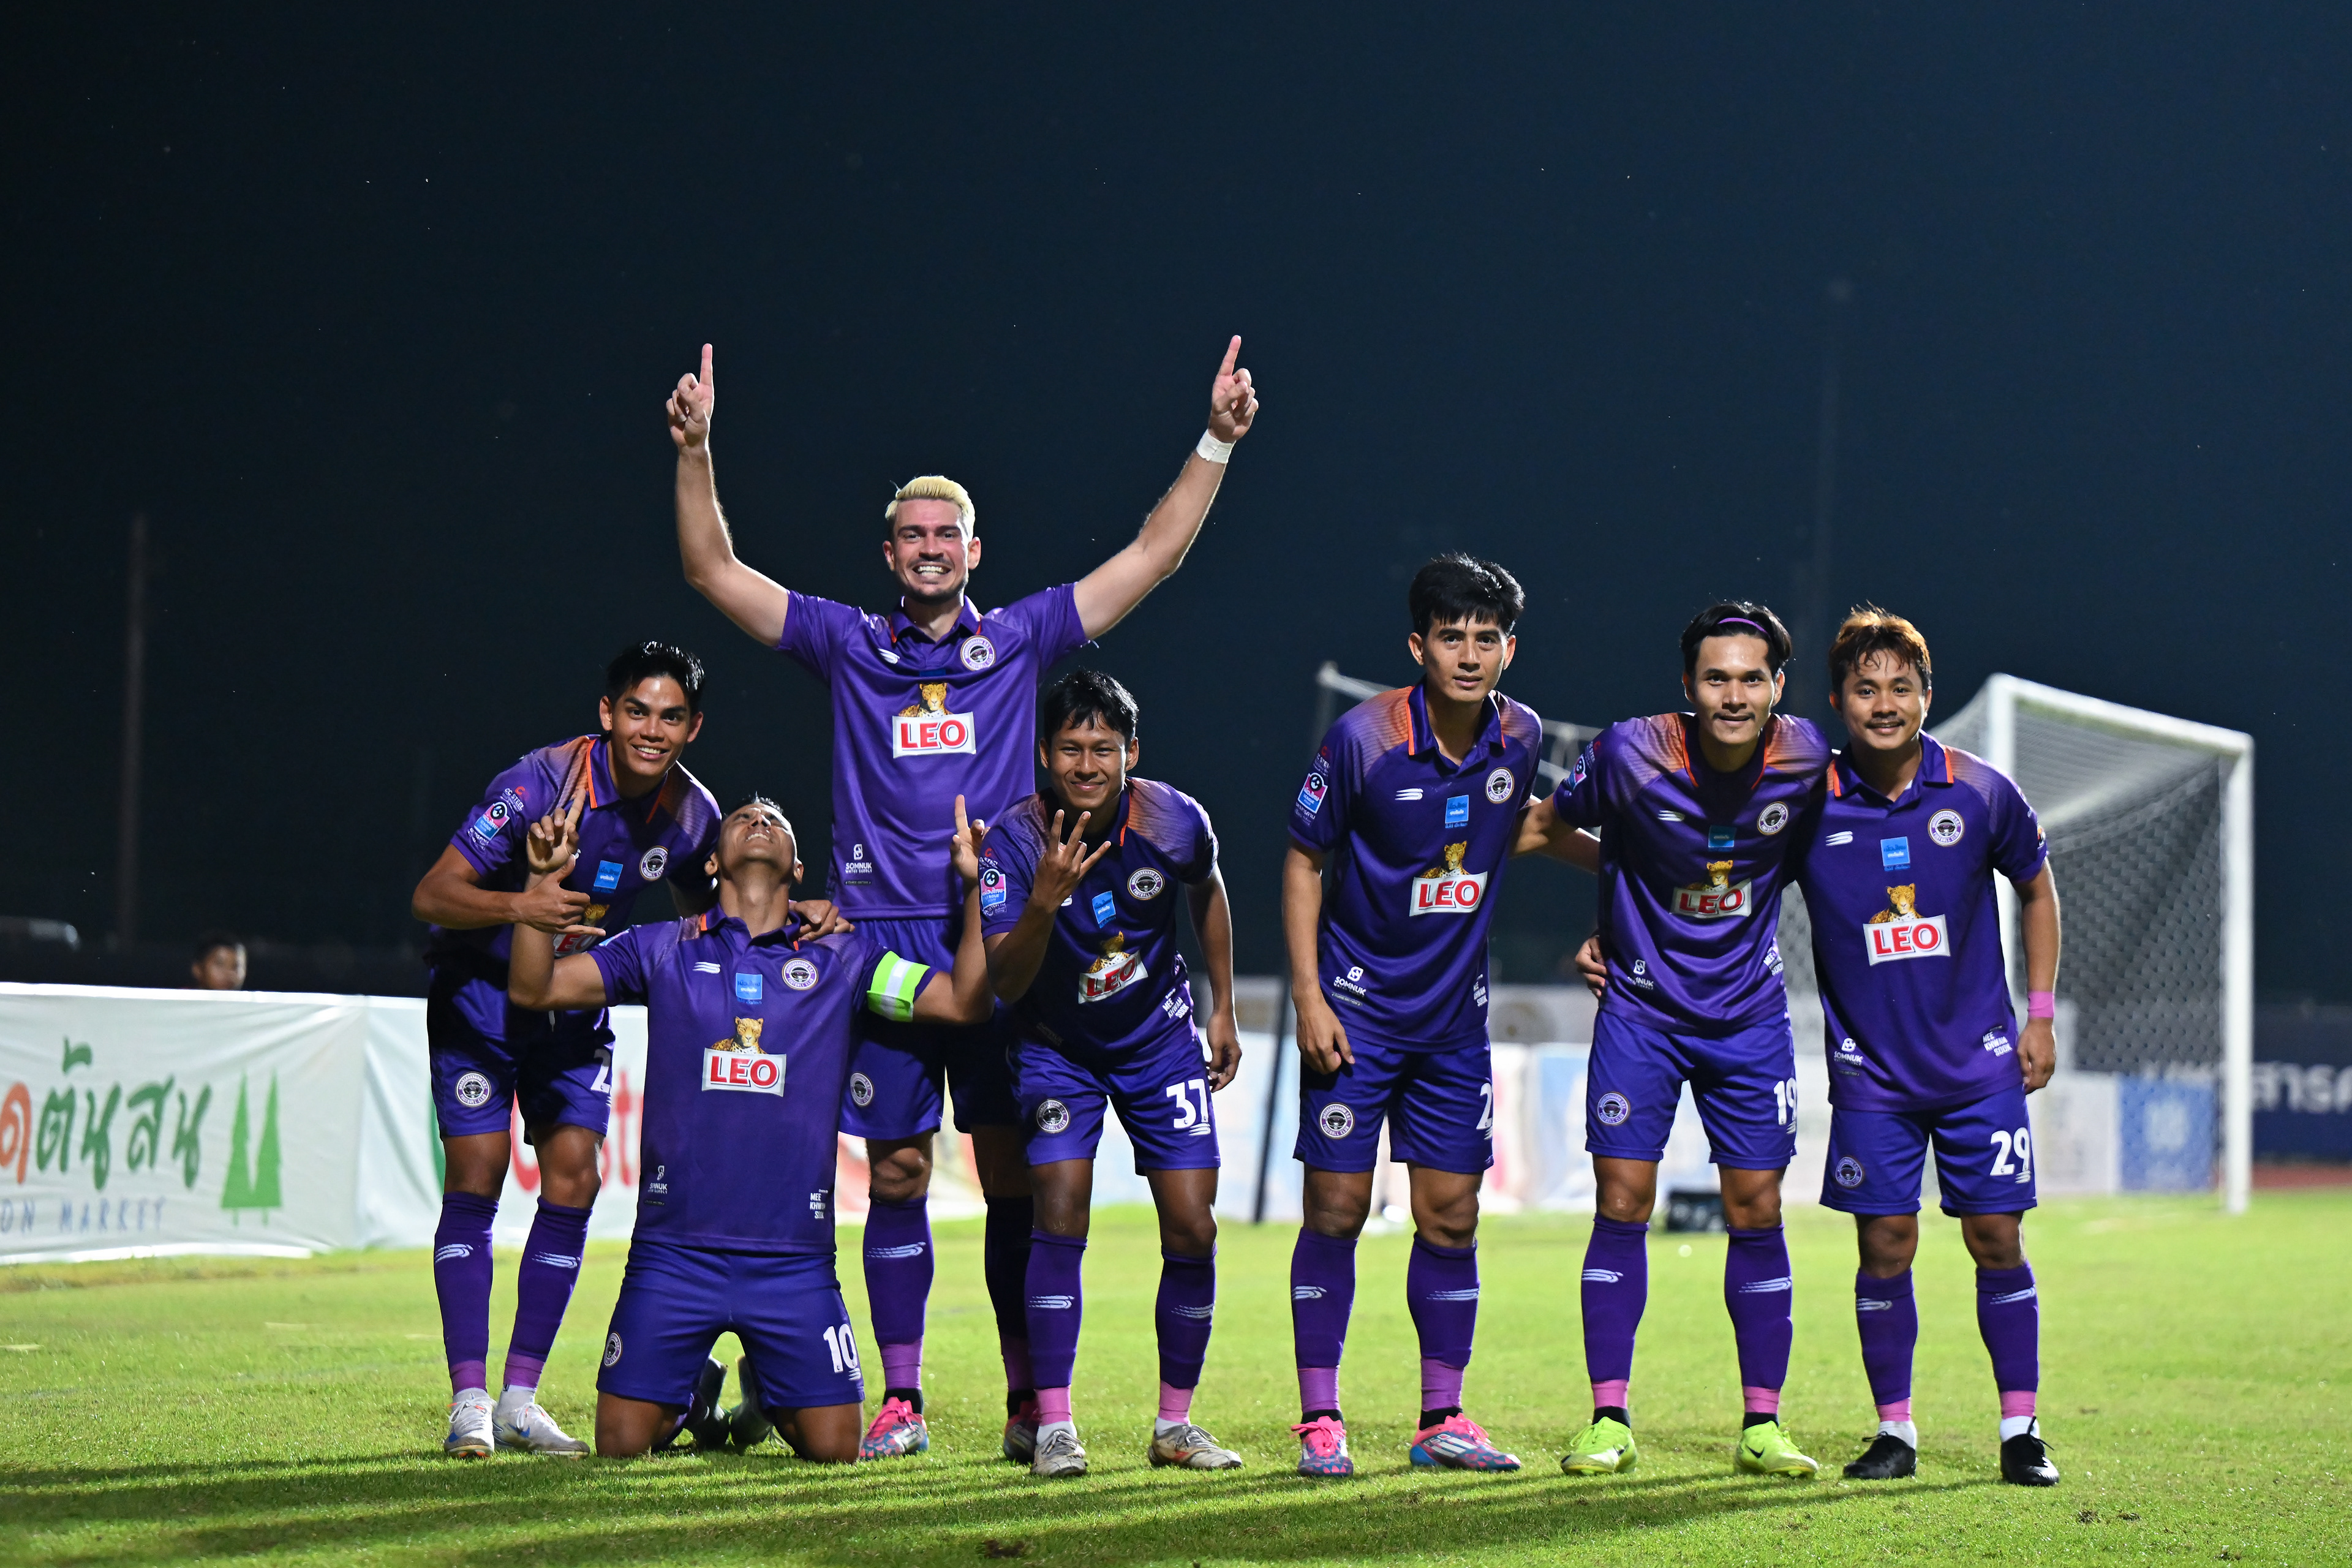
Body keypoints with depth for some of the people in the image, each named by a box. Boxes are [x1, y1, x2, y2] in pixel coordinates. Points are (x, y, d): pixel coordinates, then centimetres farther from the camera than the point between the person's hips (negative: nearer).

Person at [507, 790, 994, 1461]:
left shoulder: (843, 957, 10)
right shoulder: (662, 949, 9)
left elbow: (966, 1001, 7)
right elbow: (533, 988, 5)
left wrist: (974, 885, -2)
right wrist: (544, 877, -7)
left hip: (795, 1255, 0)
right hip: (674, 1249, 0)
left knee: (834, 1449, -4)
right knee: (621, 1445, -4)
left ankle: (767, 1391, 30)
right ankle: (693, 1391, 29)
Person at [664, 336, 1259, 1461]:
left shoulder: (1021, 639, 9)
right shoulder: (849, 646, 9)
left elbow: (1154, 556, 10)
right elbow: (713, 570, 6)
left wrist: (1217, 442, 3)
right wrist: (695, 449, -5)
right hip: (884, 938, 0)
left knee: (1014, 1173, 0)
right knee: (896, 1175, 2)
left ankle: (1029, 1398, 6)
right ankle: (901, 1401, 8)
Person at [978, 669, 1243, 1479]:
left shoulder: (1175, 820, -17)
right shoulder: (1015, 841, -23)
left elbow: (1207, 894, 7)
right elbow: (1004, 983, -26)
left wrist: (1223, 1010, 11)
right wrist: (1044, 902, -42)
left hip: (1160, 1038, 2)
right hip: (1056, 1044, -2)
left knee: (1192, 1230, -3)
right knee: (1060, 1214, -17)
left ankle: (1175, 1424, 11)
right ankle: (1053, 1426, -10)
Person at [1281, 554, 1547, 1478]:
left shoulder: (1521, 738, -3)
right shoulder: (1364, 737, -16)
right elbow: (1304, 861, -7)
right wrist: (1308, 997, -11)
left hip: (1454, 1013, 4)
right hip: (1357, 1007, -4)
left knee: (1451, 1214, 5)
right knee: (1338, 1208, -4)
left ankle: (1443, 1421, 15)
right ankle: (1319, 1420, 4)